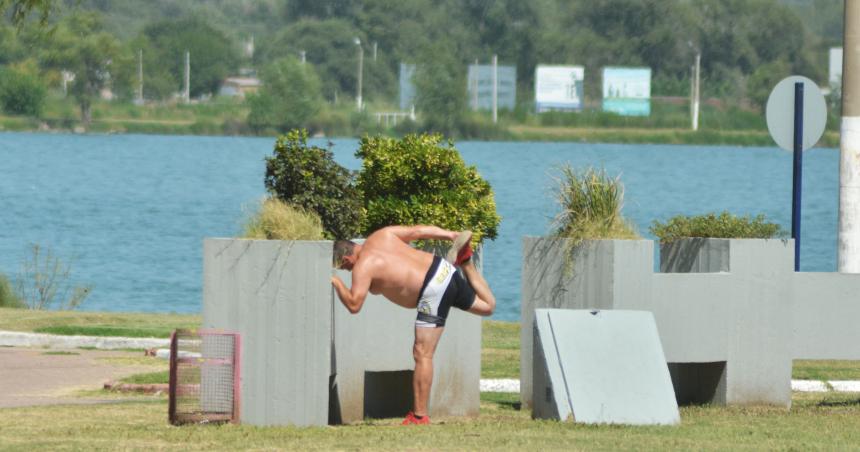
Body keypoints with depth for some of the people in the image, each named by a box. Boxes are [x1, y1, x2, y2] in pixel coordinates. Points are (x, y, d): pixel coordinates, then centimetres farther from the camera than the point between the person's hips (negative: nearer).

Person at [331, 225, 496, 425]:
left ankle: (420, 416, -8)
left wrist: (337, 283, 2)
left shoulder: (363, 266, -7)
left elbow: (354, 305, -13)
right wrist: (452, 235, 25)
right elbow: (419, 231, 17)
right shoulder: (380, 236, 14)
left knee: (422, 354, -6)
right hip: (446, 271, 8)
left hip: (433, 290, -8)